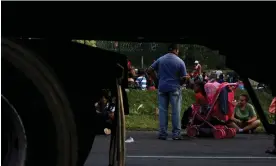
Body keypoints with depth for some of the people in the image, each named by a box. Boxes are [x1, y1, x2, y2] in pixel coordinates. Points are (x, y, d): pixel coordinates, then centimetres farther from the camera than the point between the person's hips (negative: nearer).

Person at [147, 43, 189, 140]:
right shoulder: (180, 62, -4)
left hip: (162, 88, 3)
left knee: (162, 111, 6)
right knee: (175, 111, 3)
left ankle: (162, 133, 7)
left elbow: (149, 70, 5)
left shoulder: (160, 60, 6)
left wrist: (157, 79, 13)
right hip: (174, 88, -3)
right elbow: (184, 78, -5)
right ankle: (176, 134, 4)